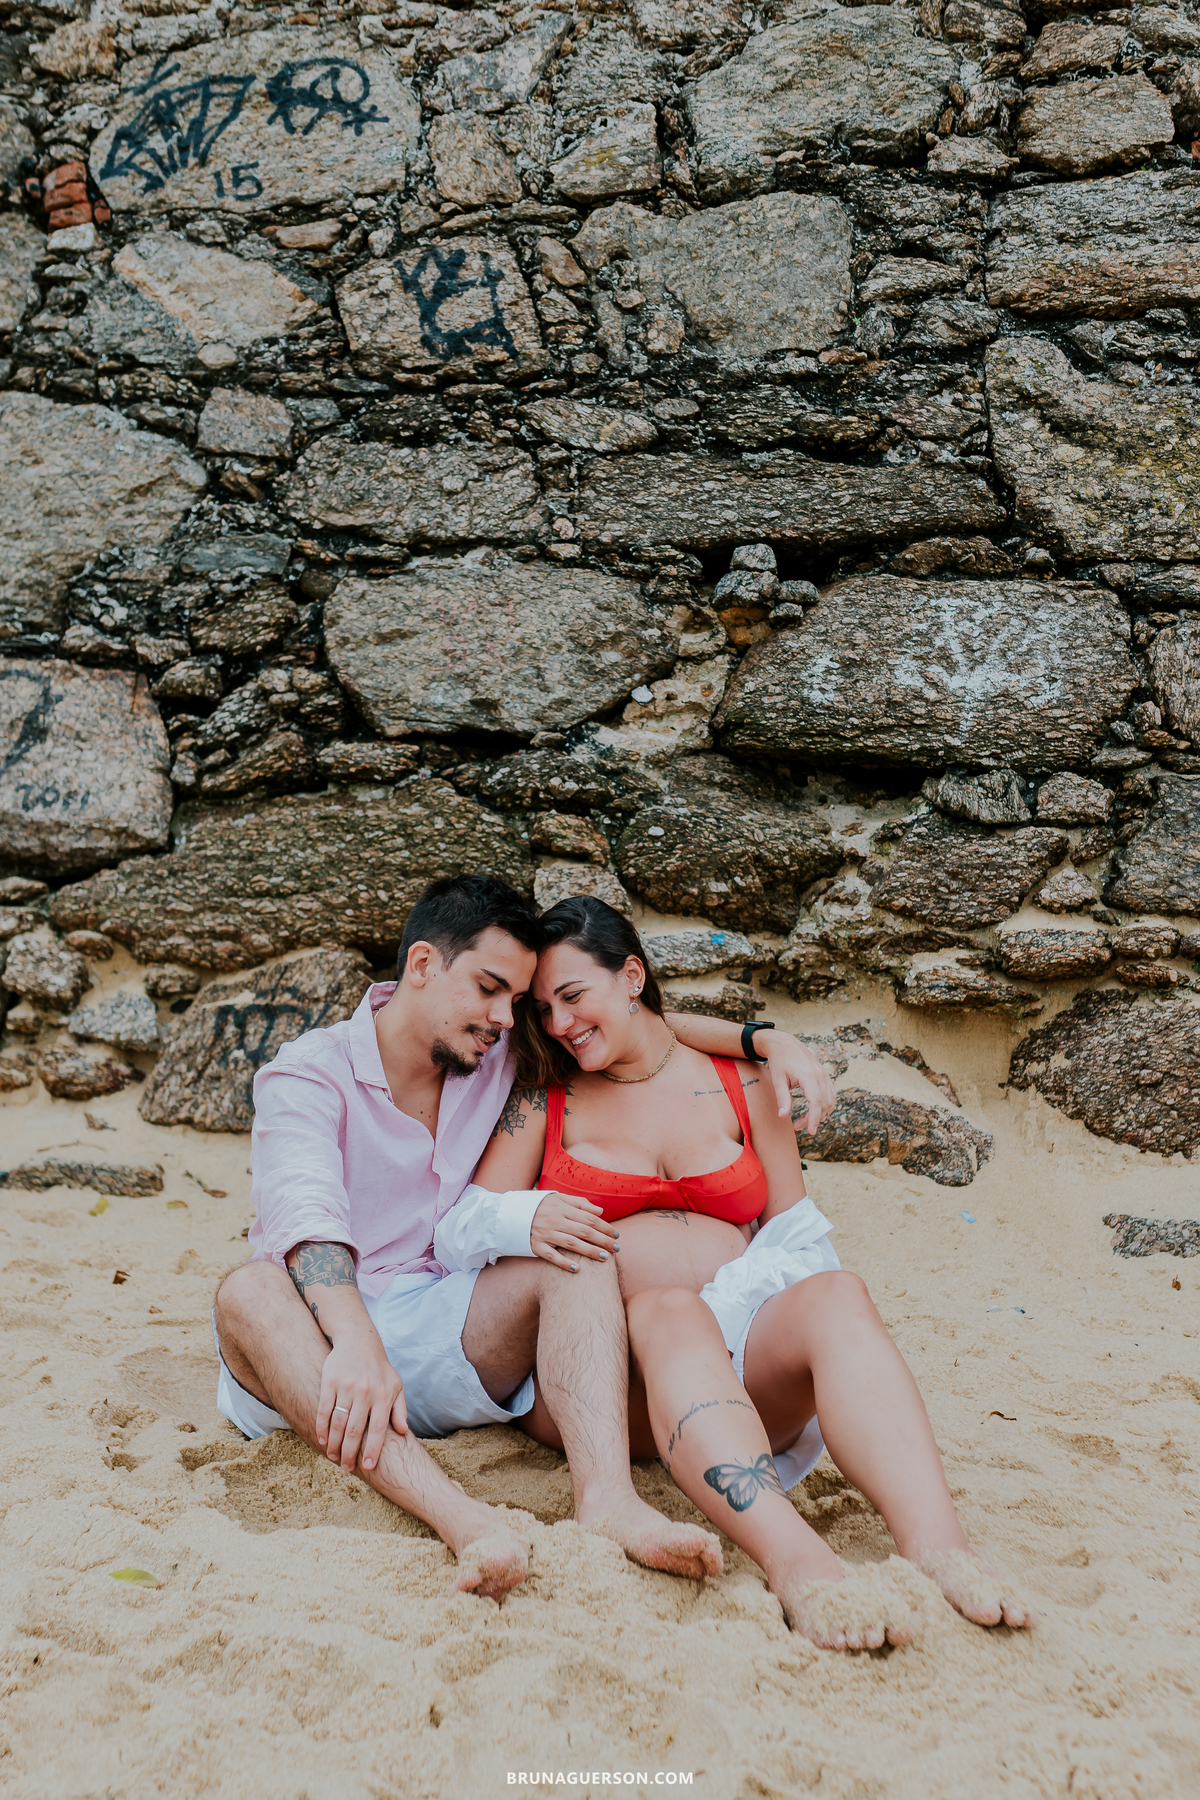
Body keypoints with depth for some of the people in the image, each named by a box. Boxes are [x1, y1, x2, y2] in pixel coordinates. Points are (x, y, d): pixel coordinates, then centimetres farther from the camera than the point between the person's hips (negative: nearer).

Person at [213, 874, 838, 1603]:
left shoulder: (502, 1057, 7)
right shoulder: (306, 1076, -9)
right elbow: (306, 1212, -26)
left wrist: (767, 1039, -4)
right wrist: (355, 1341, -44)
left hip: (440, 1341, 4)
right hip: (321, 1344, -4)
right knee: (249, 1291, -36)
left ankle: (607, 1497, -42)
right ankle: (459, 1519, -52)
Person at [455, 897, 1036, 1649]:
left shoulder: (741, 1085, 16)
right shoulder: (542, 1102, 14)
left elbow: (797, 1235, 13)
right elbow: (459, 1229, 5)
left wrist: (727, 1297, -9)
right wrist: (524, 1219, -20)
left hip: (735, 1364, 2)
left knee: (836, 1293, -30)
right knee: (670, 1313, -36)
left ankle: (940, 1548, -51)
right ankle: (798, 1563, -58)